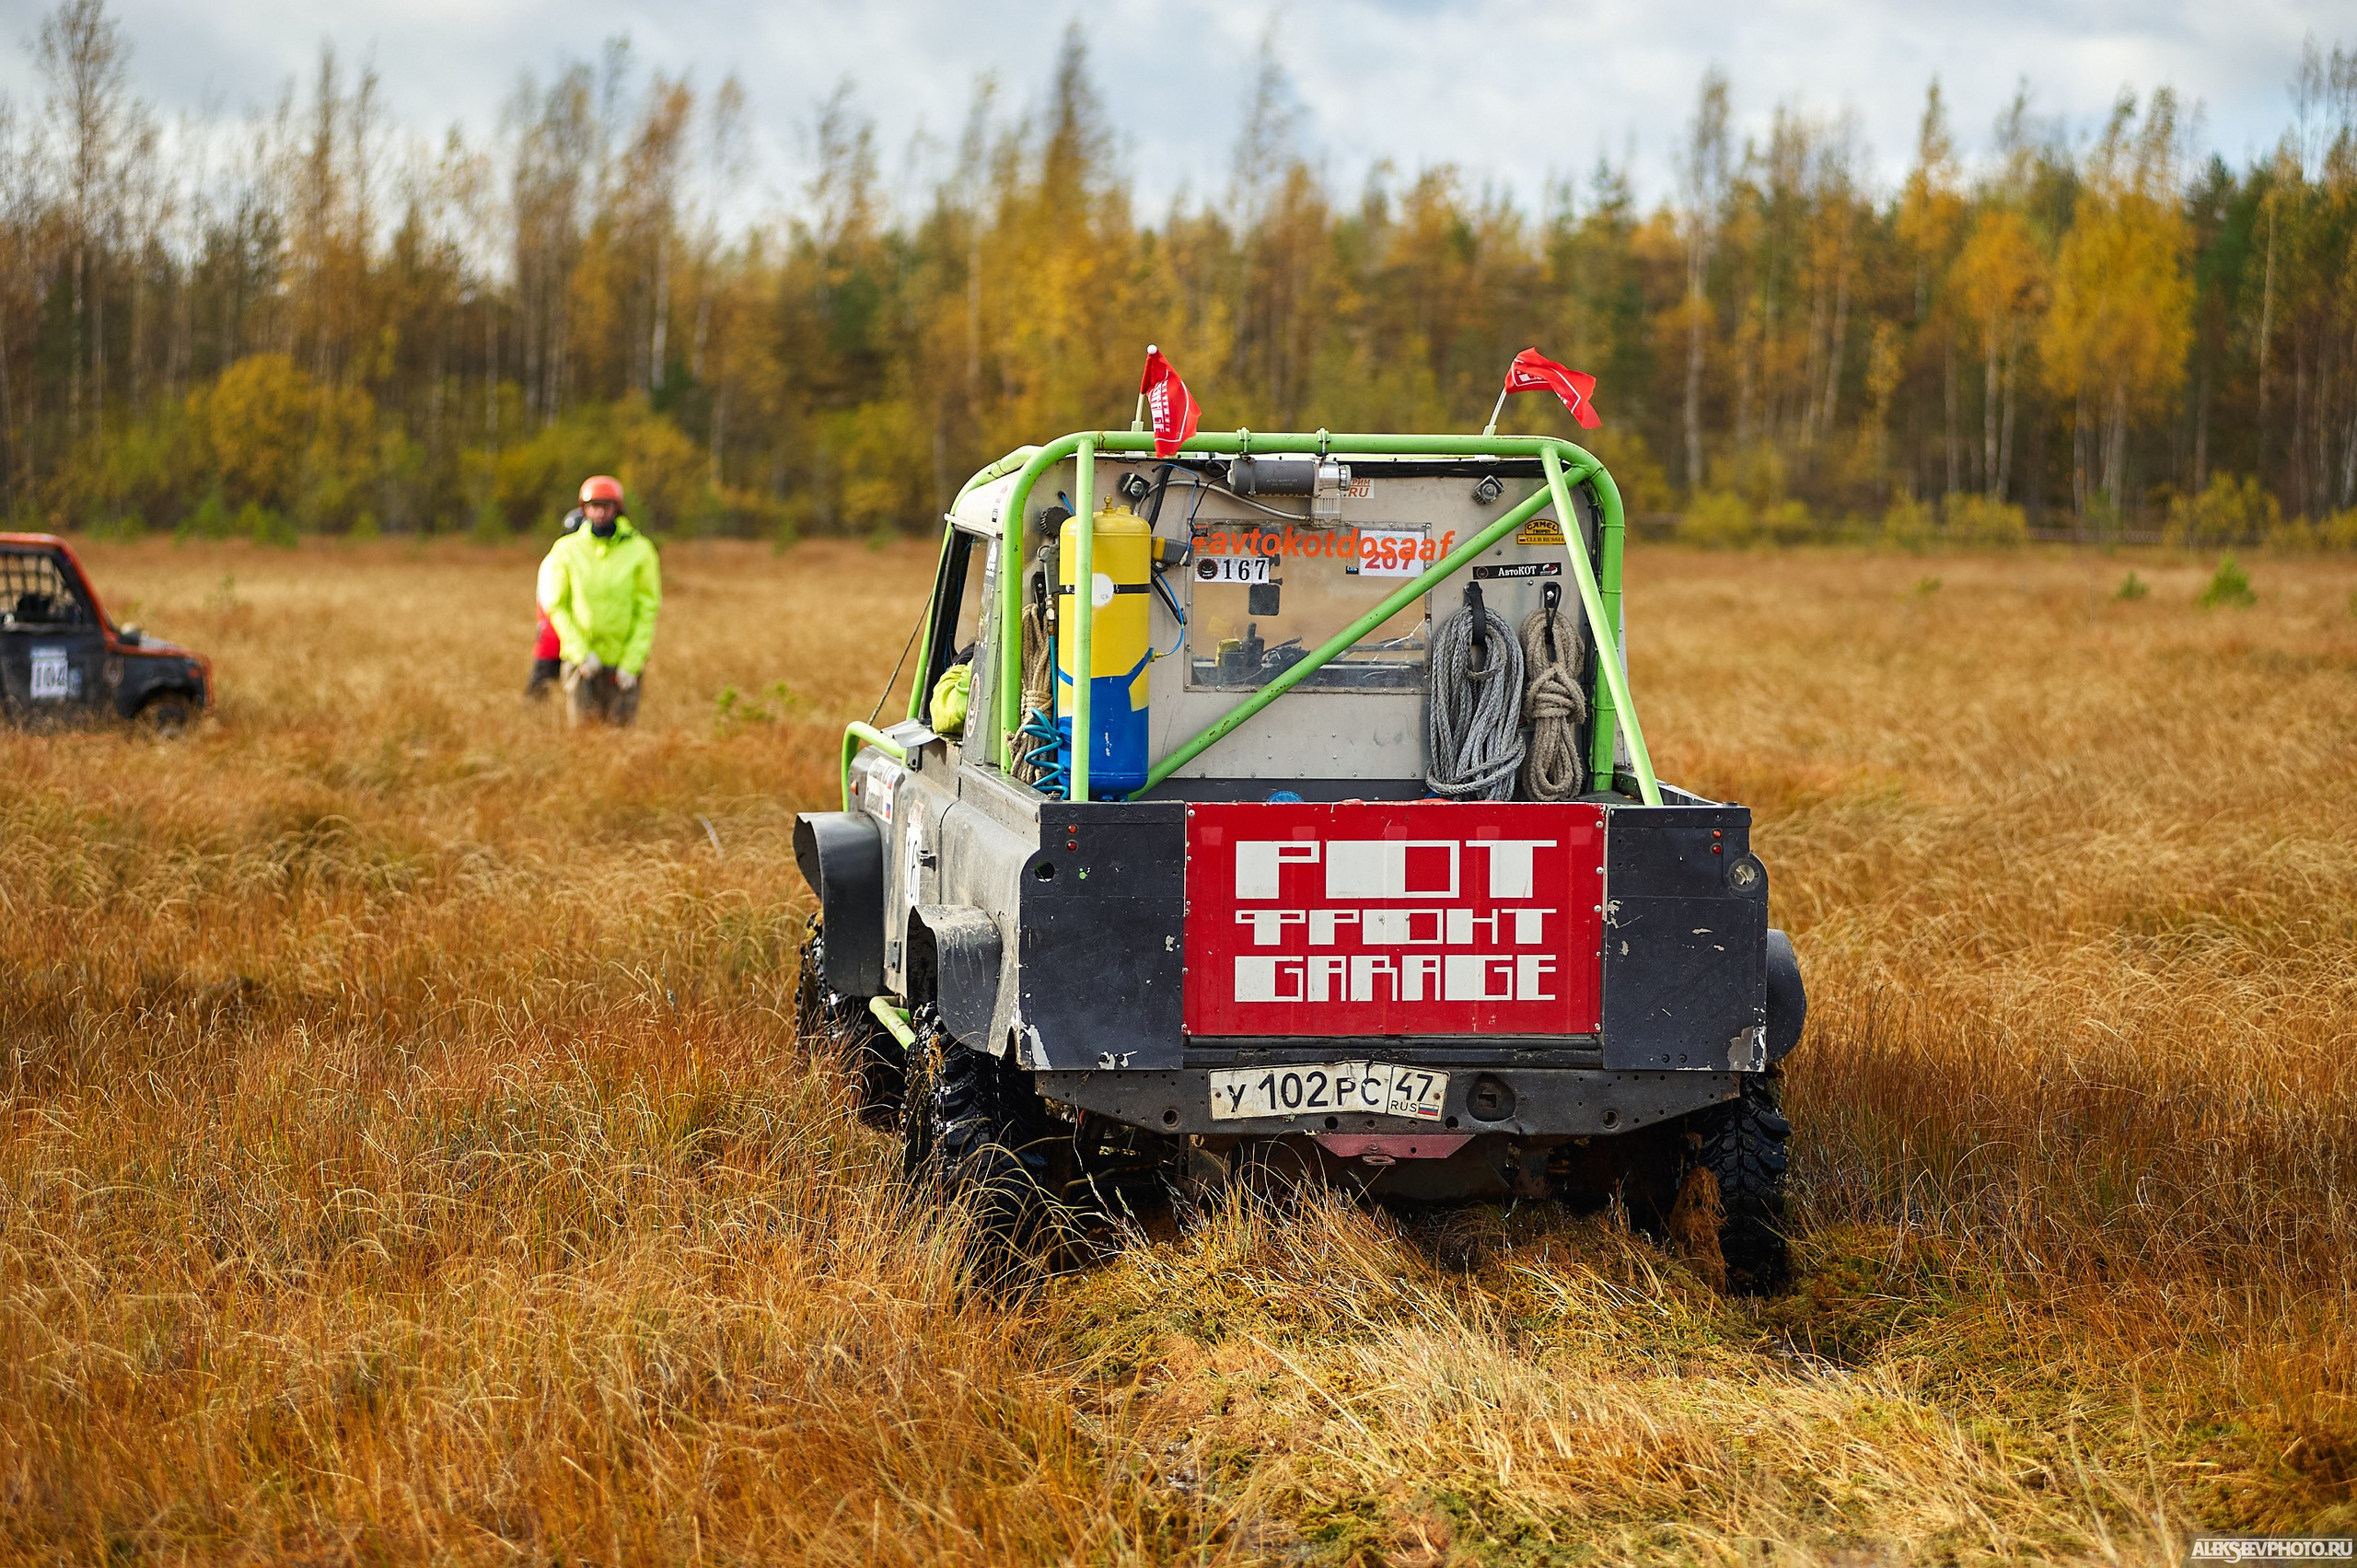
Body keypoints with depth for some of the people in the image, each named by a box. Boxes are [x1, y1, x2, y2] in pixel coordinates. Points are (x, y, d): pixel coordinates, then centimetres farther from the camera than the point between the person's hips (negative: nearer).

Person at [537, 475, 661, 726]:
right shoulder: (566, 550, 0)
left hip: (625, 659, 0)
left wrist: (632, 663, -7)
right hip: (581, 659, 0)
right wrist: (581, 653, -8)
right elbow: (556, 606, 2)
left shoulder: (639, 550, -2)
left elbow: (648, 609, -1)